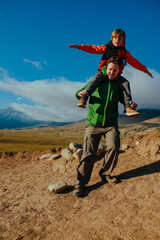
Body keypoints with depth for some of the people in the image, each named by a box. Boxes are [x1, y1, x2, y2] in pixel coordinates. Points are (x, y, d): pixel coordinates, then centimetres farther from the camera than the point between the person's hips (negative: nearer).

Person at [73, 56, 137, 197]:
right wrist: (80, 94, -12)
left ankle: (105, 174, 9)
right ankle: (80, 183, 7)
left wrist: (131, 105, -4)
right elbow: (79, 93, 13)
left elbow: (124, 100, 19)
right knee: (89, 152, -6)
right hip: (93, 123, -1)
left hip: (111, 124, 2)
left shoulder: (119, 84, 9)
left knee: (114, 147, -17)